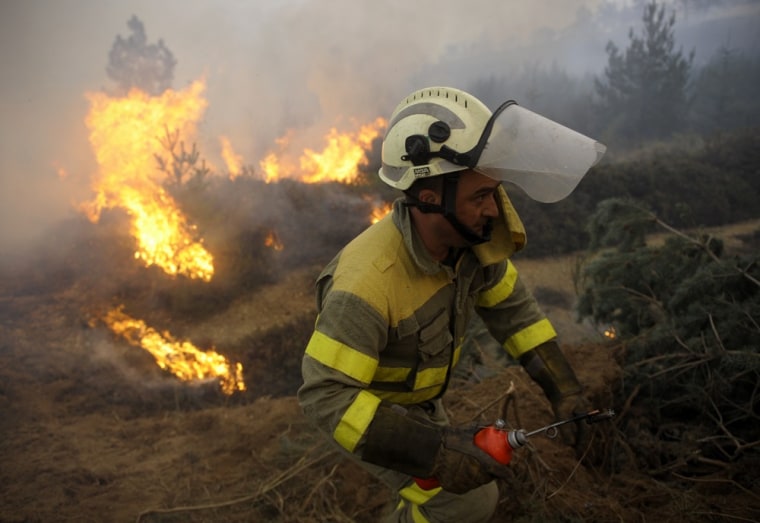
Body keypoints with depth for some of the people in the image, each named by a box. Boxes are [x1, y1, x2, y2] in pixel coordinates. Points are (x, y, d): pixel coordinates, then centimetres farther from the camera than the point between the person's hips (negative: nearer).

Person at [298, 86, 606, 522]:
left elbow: (511, 305, -3)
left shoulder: (469, 239, -18)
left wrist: (562, 386, -11)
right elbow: (326, 395, -38)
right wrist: (430, 453, -42)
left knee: (465, 484, 22)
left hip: (421, 401, 7)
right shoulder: (366, 282, -40)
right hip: (363, 409, -7)